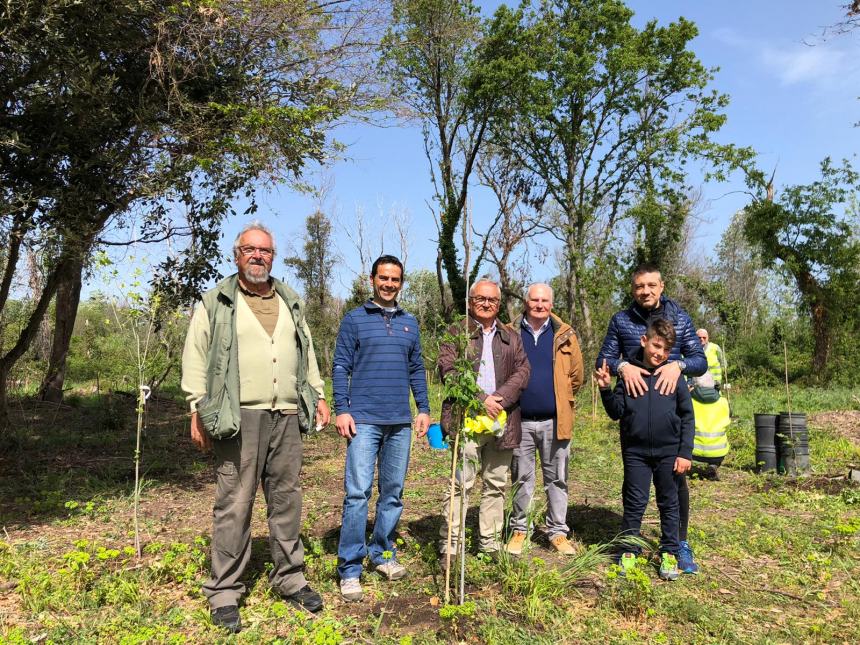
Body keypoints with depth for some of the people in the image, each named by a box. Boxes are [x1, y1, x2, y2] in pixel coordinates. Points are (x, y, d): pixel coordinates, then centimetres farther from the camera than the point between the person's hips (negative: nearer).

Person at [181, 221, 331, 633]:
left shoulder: (290, 303, 17)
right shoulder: (215, 303, 3)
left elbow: (307, 354, 22)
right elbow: (196, 357, 0)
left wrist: (318, 397, 17)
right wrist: (198, 410, -7)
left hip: (287, 417, 4)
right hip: (239, 417, -4)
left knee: (286, 500, 11)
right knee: (234, 504, 0)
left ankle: (289, 578, 25)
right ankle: (224, 591, 13)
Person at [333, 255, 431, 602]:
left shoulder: (409, 322, 14)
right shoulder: (354, 319, 3)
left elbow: (417, 369, 16)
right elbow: (341, 367, -1)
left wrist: (423, 408, 9)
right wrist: (341, 410, -9)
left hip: (400, 421, 4)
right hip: (364, 420, -4)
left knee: (393, 492, 11)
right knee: (357, 492, -8)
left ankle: (383, 553, 25)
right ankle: (350, 568, 0)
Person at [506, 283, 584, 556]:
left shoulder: (565, 335, 3)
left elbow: (576, 375, 8)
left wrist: (564, 401, 8)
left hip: (555, 421, 1)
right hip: (520, 420, 0)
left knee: (557, 479, 9)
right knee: (522, 479, 10)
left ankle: (558, 531, 20)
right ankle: (519, 530, 21)